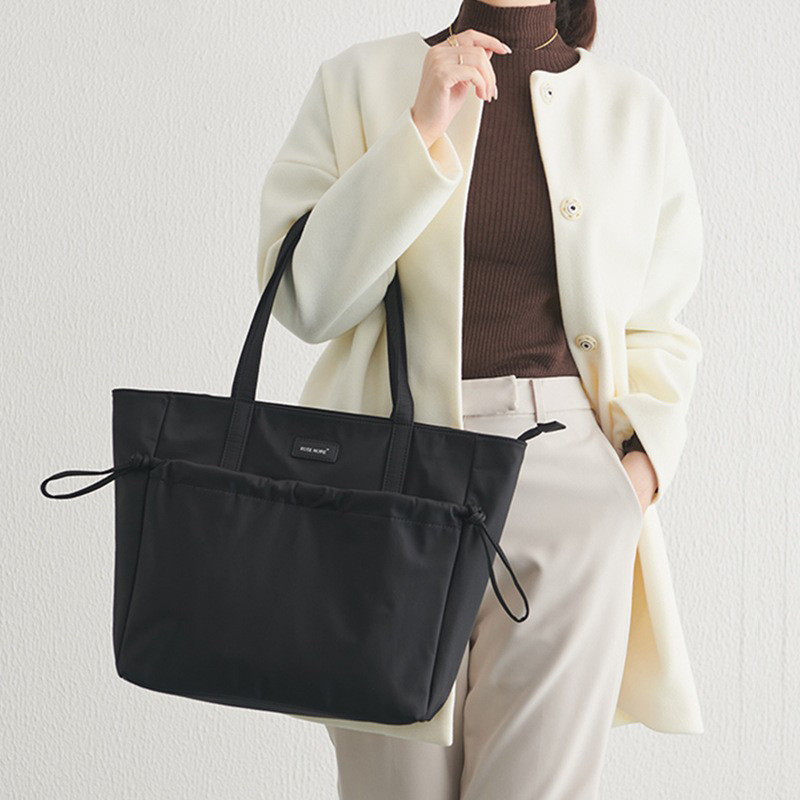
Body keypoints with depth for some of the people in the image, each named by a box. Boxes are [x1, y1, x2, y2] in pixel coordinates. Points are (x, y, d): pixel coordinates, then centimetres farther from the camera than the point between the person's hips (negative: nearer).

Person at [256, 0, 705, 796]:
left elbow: (660, 328, 12)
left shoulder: (636, 110, 8)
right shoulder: (360, 81, 5)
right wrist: (422, 130, -12)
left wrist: (642, 458, -4)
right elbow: (302, 297, -6)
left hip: (569, 481, 1)